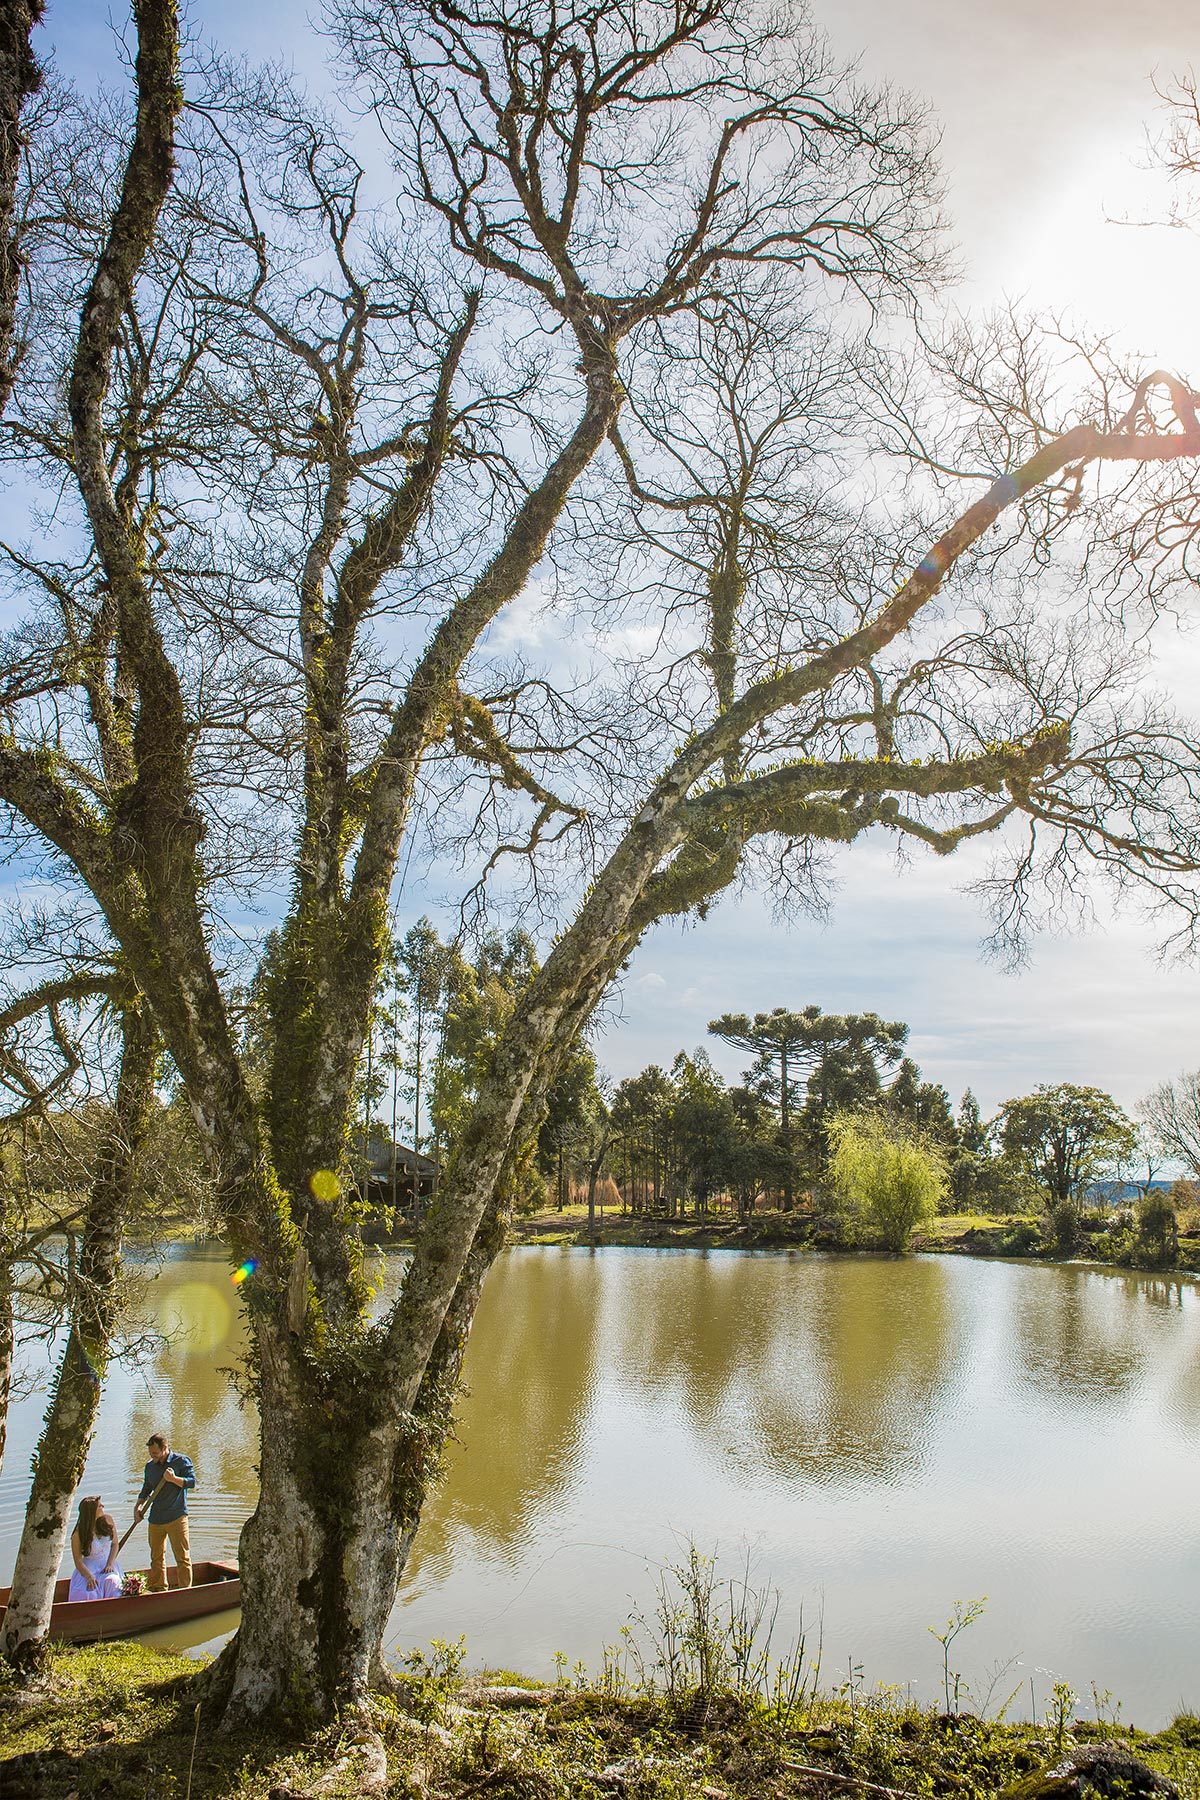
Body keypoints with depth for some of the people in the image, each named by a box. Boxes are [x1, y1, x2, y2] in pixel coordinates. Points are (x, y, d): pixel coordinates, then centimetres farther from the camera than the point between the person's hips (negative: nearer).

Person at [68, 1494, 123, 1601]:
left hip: (107, 1565, 3)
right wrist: (89, 1576, -27)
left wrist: (110, 1564, -7)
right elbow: (78, 1560, -11)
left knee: (112, 1582, -30)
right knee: (88, 1591, -32)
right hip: (89, 1568, -2)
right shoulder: (78, 1534, -12)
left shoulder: (107, 1519, -1)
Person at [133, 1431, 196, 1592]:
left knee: (182, 1556, -3)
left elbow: (192, 1481, -10)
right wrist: (138, 1506, 5)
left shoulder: (181, 1461, -4)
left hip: (177, 1517, -5)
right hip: (155, 1519, 5)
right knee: (156, 1556, 12)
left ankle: (185, 1589, 4)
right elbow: (146, 1489, 20)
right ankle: (158, 1588, 24)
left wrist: (173, 1479, -23)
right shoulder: (150, 1466, 11)